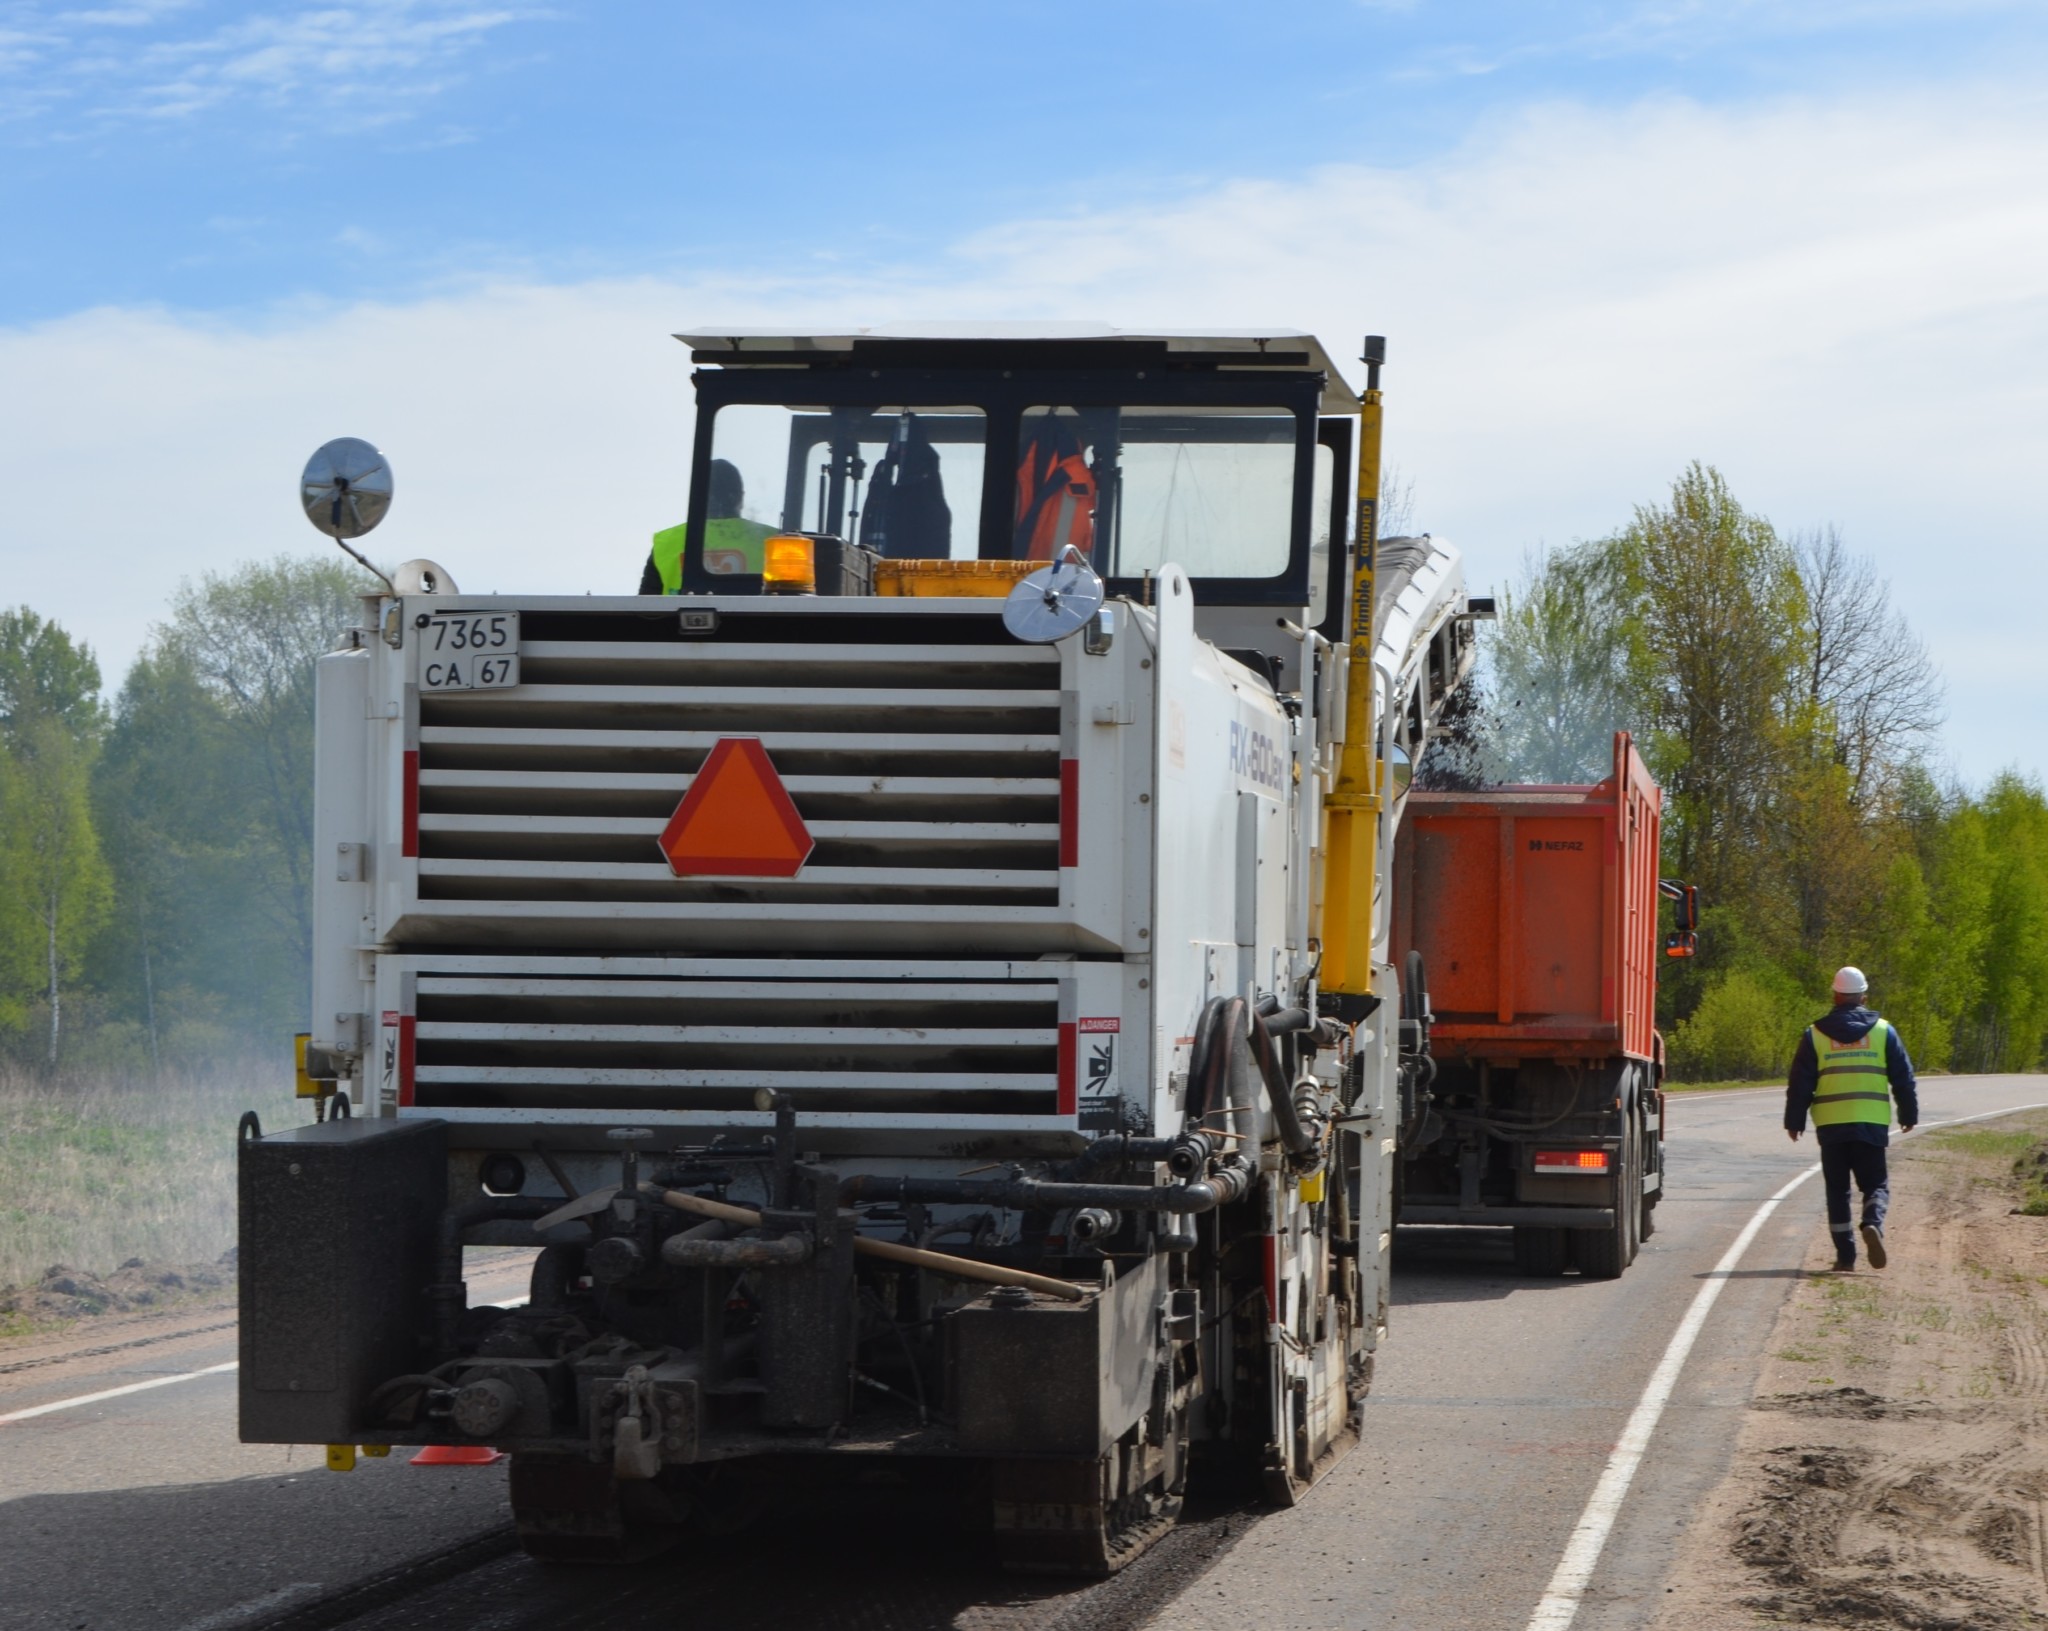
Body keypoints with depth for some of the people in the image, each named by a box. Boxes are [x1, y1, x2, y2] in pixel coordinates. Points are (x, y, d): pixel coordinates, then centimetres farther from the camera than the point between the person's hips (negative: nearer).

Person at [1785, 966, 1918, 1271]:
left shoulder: (1816, 1034, 3)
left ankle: (1845, 1254, 4)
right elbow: (1904, 1078, 7)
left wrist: (1795, 1120, 12)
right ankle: (1873, 1224, -22)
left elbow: (1799, 1083, 4)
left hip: (1831, 1125, 0)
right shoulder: (1883, 1031, 4)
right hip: (1872, 1124, 0)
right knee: (1876, 1184, 8)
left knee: (1837, 1189, 8)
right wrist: (1909, 1115, 18)